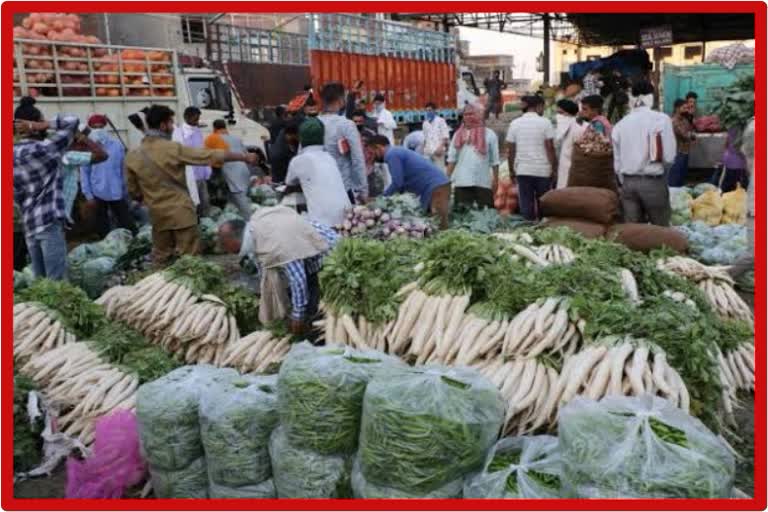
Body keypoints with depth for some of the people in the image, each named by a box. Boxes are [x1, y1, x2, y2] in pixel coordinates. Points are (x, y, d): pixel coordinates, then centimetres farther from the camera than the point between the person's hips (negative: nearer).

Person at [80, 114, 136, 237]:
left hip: (117, 192, 0)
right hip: (98, 193, 0)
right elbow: (84, 173, -3)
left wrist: (126, 191, 6)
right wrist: (88, 195, -6)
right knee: (102, 226, 13)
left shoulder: (116, 144, -3)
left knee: (127, 223, 3)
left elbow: (123, 168, 4)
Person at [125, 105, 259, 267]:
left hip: (158, 215, 5)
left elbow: (133, 191, 7)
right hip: (182, 213, -5)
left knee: (161, 259, 15)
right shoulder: (173, 149, -15)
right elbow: (210, 155, -14)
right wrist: (243, 156, -8)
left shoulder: (132, 156, -1)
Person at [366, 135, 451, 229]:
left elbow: (397, 183, -14)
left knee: (439, 226, -11)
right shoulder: (398, 151, 24)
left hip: (436, 187, -10)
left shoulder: (392, 155, -8)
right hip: (440, 184, 10)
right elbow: (402, 182, 27)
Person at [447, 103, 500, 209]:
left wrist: (495, 180, -1)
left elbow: (494, 161, 3)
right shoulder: (458, 134, 11)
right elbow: (452, 158, 8)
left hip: (483, 182, -2)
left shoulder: (489, 134, 4)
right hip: (461, 182, 2)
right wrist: (447, 178, 1)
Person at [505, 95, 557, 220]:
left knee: (525, 203, 4)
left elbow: (510, 150, 5)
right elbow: (550, 148, -7)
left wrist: (511, 170, 13)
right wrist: (554, 168, -1)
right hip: (543, 170, -2)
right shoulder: (545, 122, -3)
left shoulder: (515, 123, 6)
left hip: (522, 170, 2)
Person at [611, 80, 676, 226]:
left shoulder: (620, 125, 5)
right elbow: (669, 156, -9)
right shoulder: (661, 119, -6)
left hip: (628, 182, 4)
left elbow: (617, 162, 10)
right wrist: (657, 159, 12)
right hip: (653, 182, -4)